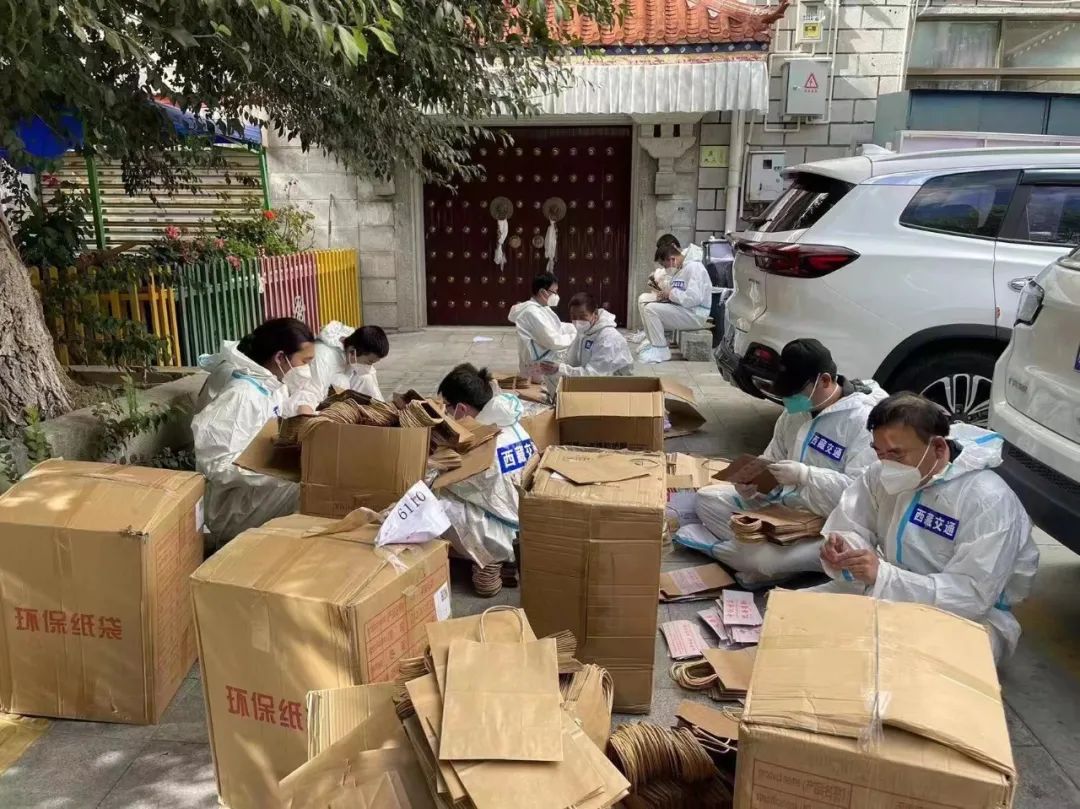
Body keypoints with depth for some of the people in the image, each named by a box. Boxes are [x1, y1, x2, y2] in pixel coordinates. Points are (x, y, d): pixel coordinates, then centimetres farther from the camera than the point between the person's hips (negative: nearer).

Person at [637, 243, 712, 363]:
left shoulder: (694, 267, -17)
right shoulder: (681, 269, 14)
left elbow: (694, 298, -28)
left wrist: (671, 293, -14)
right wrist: (665, 293, 0)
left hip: (695, 314, -10)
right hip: (683, 310, 10)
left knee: (650, 309, -20)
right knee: (646, 307, 8)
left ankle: (661, 351, -14)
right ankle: (654, 343, 7)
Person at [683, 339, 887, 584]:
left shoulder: (862, 418, -19)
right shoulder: (795, 411, 7)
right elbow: (771, 461, 14)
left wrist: (805, 475, -31)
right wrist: (752, 484, -8)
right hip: (783, 507, 8)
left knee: (764, 559, -33)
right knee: (707, 498, 2)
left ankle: (713, 545, -4)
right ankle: (764, 541, -14)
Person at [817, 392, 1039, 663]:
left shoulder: (988, 500, -24)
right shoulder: (882, 474, -6)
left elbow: (972, 596, -28)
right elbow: (853, 528, 2)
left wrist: (883, 576, -37)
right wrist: (843, 548, -24)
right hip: (891, 592, 6)